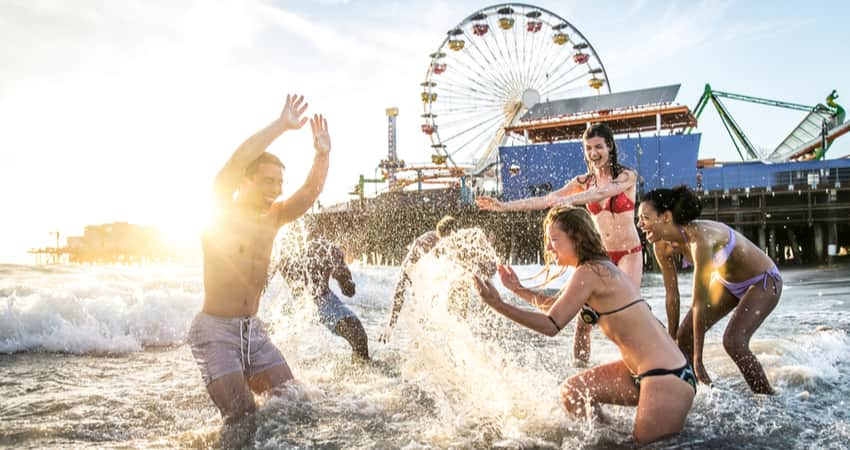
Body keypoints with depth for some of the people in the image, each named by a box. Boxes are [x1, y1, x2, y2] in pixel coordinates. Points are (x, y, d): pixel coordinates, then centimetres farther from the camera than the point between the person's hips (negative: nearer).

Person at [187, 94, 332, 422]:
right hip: (214, 329, -6)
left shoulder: (273, 217, 7)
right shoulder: (221, 211, -8)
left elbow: (310, 192, 0)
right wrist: (281, 126, -27)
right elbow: (236, 162, -24)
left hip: (253, 329, 6)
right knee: (242, 416, -13)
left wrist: (322, 154, -15)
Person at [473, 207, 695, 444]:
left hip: (667, 379, -10)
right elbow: (555, 305, 25)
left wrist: (498, 305, -19)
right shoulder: (601, 267, 12)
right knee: (572, 391, 14)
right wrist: (518, 289, 15)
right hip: (643, 371, 10)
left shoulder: (588, 273, -18)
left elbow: (550, 325, -19)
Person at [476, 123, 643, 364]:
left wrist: (567, 200, -41)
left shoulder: (627, 176, -5)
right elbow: (544, 200, -1)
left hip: (628, 253, -3)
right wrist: (503, 206, -10)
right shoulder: (583, 182, 6)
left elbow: (603, 192, -26)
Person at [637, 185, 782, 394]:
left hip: (763, 282, -7)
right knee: (685, 335, -1)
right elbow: (672, 296, -6)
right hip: (727, 281, 8)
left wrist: (697, 360, -32)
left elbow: (700, 304, -36)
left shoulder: (699, 238, -38)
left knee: (733, 341, -24)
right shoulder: (662, 246, -15)